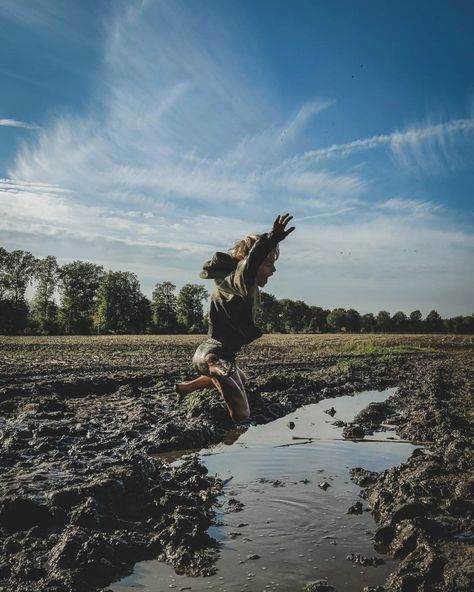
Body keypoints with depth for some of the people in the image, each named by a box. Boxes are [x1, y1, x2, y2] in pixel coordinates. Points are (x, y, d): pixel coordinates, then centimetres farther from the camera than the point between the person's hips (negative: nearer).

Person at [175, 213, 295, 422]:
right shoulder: (234, 281, -23)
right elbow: (246, 271, -47)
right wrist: (269, 241, -65)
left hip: (210, 351, 11)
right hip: (215, 355, -11)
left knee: (241, 380, 41)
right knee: (240, 415, -15)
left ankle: (186, 387, 39)